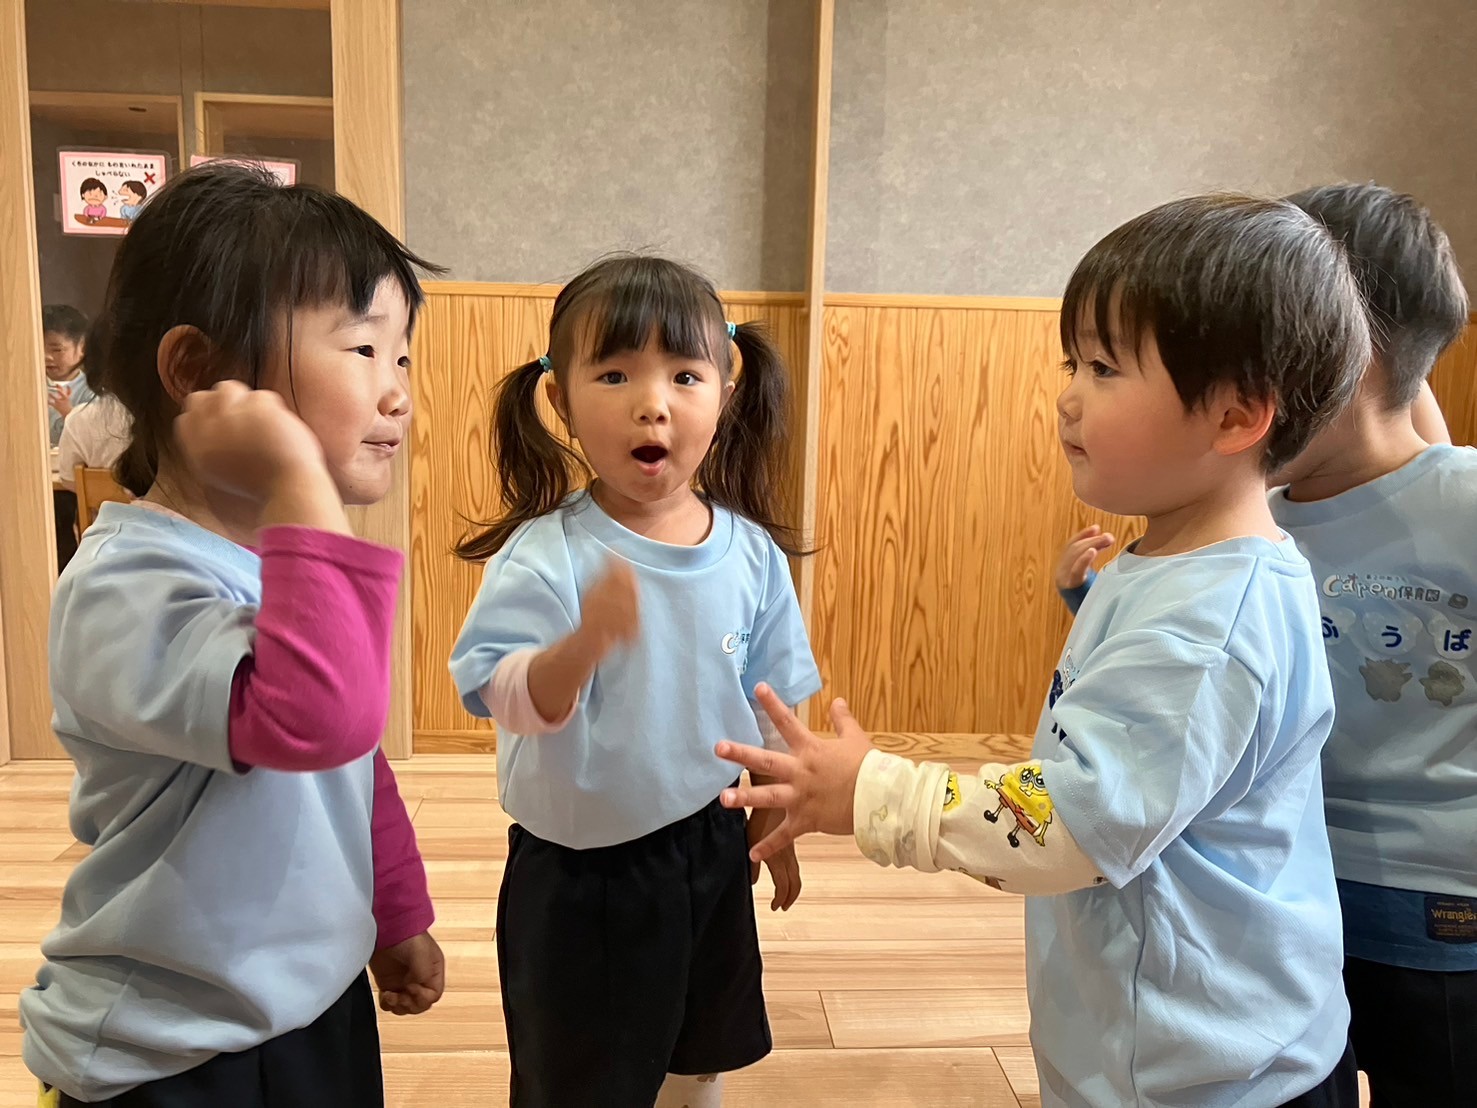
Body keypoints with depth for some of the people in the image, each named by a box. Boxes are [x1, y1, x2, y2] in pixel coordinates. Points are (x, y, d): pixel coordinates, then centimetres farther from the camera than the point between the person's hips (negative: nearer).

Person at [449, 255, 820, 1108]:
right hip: (580, 868, -3)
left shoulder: (751, 551, -7)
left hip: (711, 849, 4)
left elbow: (768, 706, 4)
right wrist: (584, 642, -47)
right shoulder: (542, 554, -20)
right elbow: (512, 703, -29)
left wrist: (776, 830, 12)